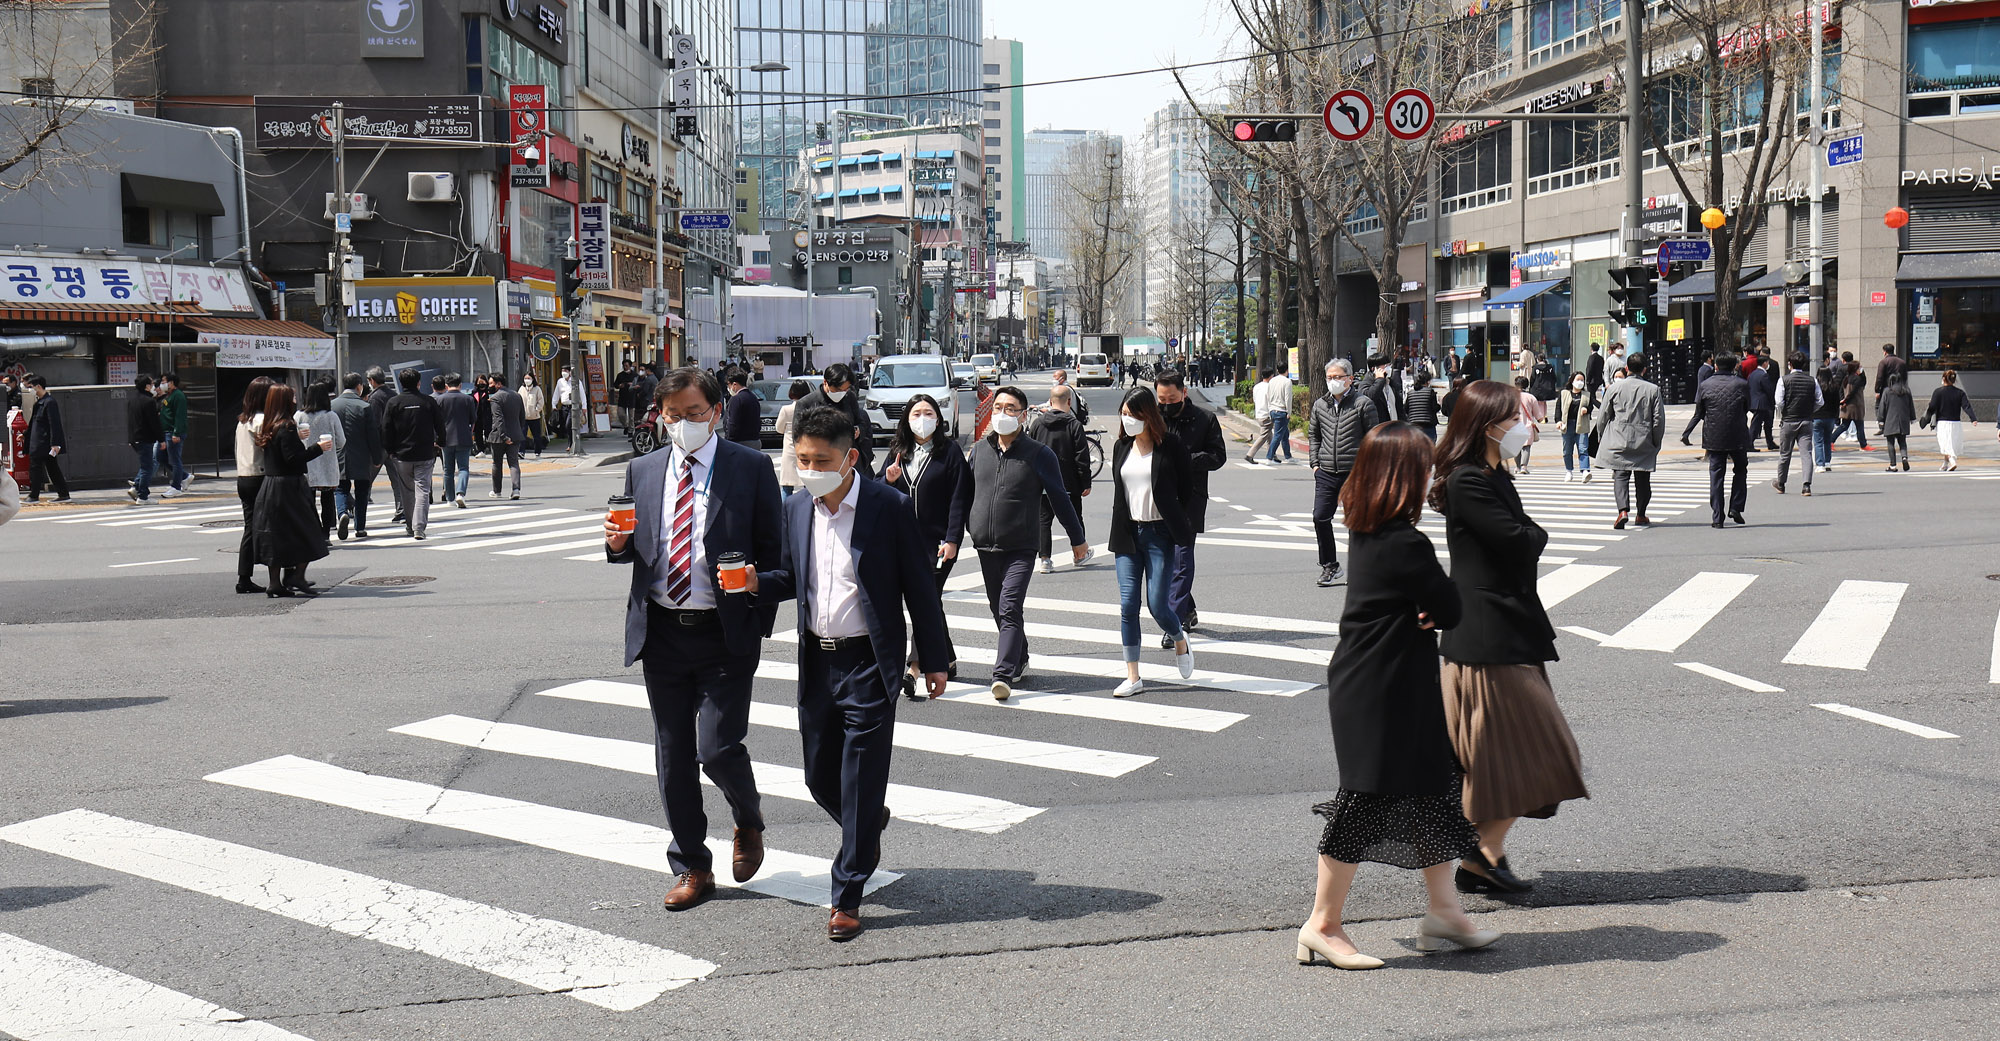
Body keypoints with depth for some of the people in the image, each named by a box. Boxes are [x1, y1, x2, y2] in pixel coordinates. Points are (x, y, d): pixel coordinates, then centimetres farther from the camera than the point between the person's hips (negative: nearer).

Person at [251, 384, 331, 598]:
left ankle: (274, 582, 10)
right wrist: (317, 448, -13)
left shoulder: (268, 427, 12)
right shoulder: (286, 428, -15)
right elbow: (293, 458, -21)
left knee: (275, 535, 10)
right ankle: (297, 576, -6)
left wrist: (297, 439, 19)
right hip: (288, 486, -9)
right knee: (307, 531, -1)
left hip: (270, 486, 9)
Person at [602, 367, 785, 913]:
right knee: (672, 757, 8)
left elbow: (773, 551, -1)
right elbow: (633, 548, 18)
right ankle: (692, 867, 22)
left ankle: (749, 823, 23)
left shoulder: (751, 468, -1)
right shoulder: (642, 471, 10)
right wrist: (617, 543, -5)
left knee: (717, 750, -9)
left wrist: (760, 623, -12)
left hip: (725, 636, -4)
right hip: (661, 633, 4)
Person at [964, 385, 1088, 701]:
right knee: (998, 610, 14)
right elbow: (968, 493, 20)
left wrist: (1077, 539, 8)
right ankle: (1019, 660, 33)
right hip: (985, 547, 5)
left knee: (1009, 611, -15)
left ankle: (1003, 675, -20)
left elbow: (1059, 498, 3)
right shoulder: (980, 449, 7)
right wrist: (965, 529, 23)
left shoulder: (1038, 454, -4)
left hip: (1020, 548, -5)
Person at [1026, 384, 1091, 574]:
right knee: (1074, 518, 15)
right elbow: (1082, 457, -9)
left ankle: (1045, 558, -2)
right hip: (1069, 483, -2)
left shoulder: (1037, 423, 0)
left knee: (1044, 519, 6)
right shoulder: (1074, 425, -9)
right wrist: (1086, 483, -2)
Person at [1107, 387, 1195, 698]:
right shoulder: (1121, 447, 10)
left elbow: (1187, 487, 0)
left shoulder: (1169, 445, -6)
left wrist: (1178, 528, 1)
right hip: (1127, 533, 4)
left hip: (1159, 533, -4)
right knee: (1128, 605, -2)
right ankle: (1133, 676, 4)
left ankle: (1179, 639, 29)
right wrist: (1120, 529, 11)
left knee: (1157, 604, -5)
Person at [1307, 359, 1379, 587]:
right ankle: (1330, 566, 11)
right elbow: (1313, 435, 22)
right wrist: (1315, 463, 12)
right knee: (1320, 517, -3)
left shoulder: (1363, 404, -5)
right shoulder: (1320, 405, 9)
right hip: (1326, 473, 4)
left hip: (1355, 473, -4)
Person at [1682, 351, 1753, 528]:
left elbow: (1698, 414, 4)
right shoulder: (1742, 385, -3)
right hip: (1738, 437, -1)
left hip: (1713, 438, 1)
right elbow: (1747, 410, 9)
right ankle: (1735, 508, 9)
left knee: (1715, 475, 4)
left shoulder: (1705, 385, -1)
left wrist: (1686, 433, 15)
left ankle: (1717, 517, 1)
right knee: (1740, 470, 19)